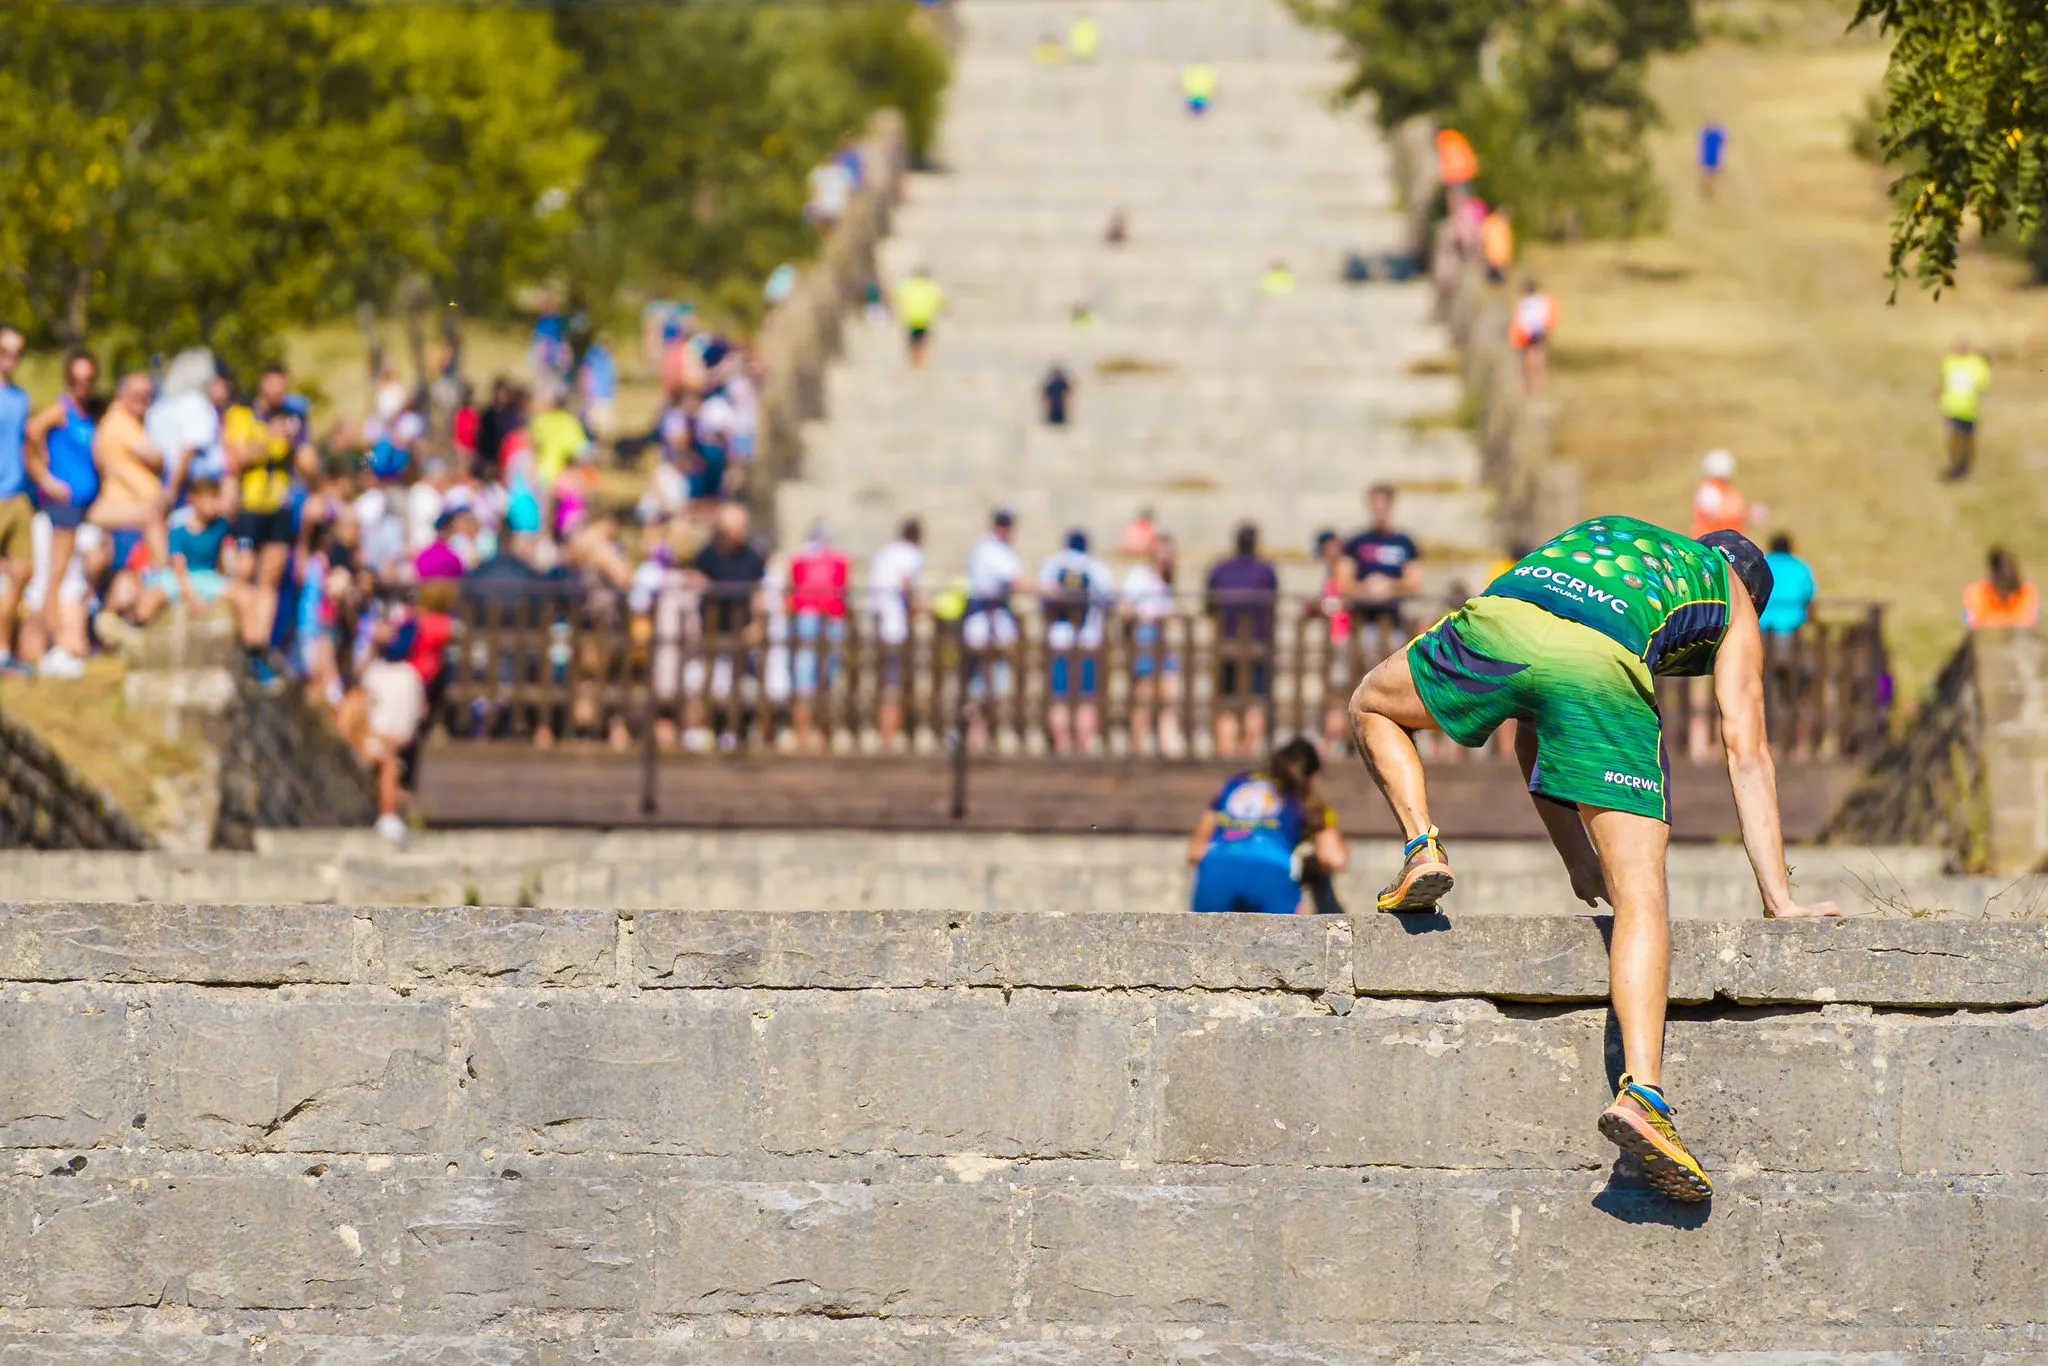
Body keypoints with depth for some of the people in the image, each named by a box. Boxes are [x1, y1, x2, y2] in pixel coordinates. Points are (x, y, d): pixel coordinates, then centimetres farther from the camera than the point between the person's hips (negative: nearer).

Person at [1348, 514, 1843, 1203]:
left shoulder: (1596, 533, 45)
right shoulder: (1733, 599, 36)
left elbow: (1530, 740, 43)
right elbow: (1748, 755, 27)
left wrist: (1581, 866, 44)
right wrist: (1780, 902, 28)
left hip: (1497, 621, 3)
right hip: (1604, 667, -3)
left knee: (1373, 706, 34)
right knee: (1641, 894, 0)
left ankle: (1422, 849, 11)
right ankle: (1642, 1091, -18)